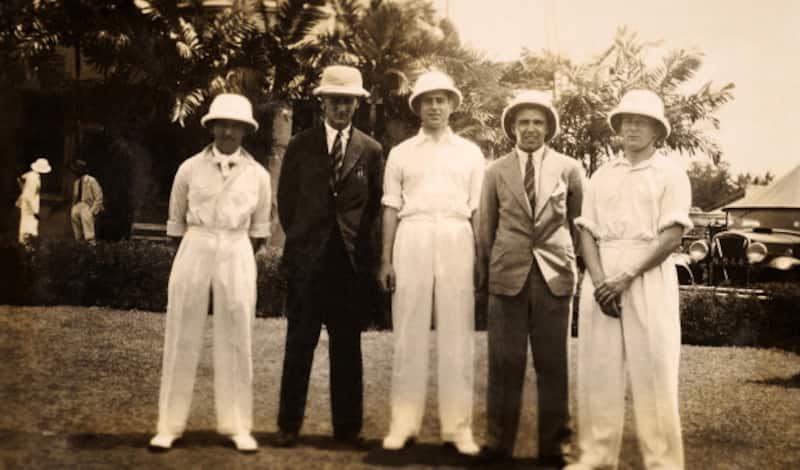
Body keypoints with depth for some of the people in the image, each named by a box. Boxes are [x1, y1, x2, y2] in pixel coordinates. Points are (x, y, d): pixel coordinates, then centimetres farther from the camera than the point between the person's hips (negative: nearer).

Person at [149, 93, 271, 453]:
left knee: (235, 341, 5)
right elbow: (176, 222, 10)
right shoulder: (190, 168, 2)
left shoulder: (258, 175, 3)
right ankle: (169, 424, 14)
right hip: (194, 251, 0)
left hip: (237, 256, 0)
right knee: (181, 338, 4)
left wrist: (235, 254, 8)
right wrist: (191, 251, 10)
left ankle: (236, 425, 15)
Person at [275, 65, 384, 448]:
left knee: (347, 348, 7)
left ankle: (348, 427, 15)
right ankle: (289, 425, 13)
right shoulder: (299, 146, 5)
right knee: (299, 345, 3)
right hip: (307, 259, 0)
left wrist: (359, 242, 4)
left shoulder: (371, 150, 6)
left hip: (352, 260, 1)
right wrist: (301, 239, 8)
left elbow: (375, 205, 9)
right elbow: (286, 201, 10)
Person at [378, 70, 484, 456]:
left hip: (456, 241, 0)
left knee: (457, 333, 1)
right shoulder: (400, 153, 10)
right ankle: (404, 421, 10)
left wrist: (480, 260, 1)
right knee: (409, 332, 2)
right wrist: (386, 260, 0)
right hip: (412, 241, 0)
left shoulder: (470, 153, 11)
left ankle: (457, 424, 8)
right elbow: (391, 209, 7)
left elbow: (477, 210, 8)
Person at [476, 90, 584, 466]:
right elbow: (486, 228, 11)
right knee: (505, 363, 5)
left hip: (555, 275, 0)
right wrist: (484, 273, 13)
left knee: (553, 363, 6)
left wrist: (582, 269, 11)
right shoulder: (496, 171, 7)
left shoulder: (569, 169, 5)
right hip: (507, 275, 0)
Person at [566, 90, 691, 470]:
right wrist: (599, 280, -8)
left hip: (649, 275, -4)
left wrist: (626, 278, -14)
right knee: (598, 368, 4)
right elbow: (587, 232, 8)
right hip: (602, 276, 4)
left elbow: (671, 237, -7)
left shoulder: (670, 174, 3)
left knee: (652, 371, -3)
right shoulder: (601, 175, 15)